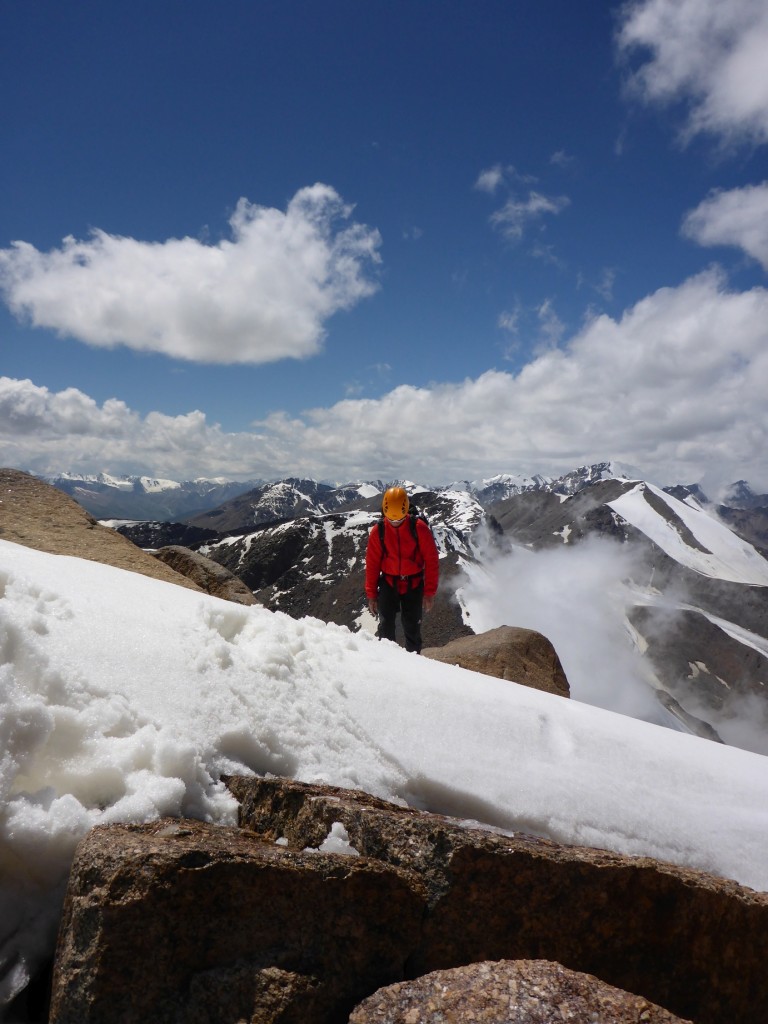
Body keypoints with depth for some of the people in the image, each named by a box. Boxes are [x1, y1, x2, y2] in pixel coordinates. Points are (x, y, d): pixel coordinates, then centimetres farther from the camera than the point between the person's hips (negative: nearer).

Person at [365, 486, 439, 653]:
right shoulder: (378, 531, -6)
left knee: (412, 629, 6)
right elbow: (372, 564, 1)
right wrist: (371, 595, 2)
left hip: (413, 585, -1)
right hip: (388, 584, 1)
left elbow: (431, 561, -7)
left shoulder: (419, 528, -11)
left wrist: (430, 592, -7)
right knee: (386, 627, -1)